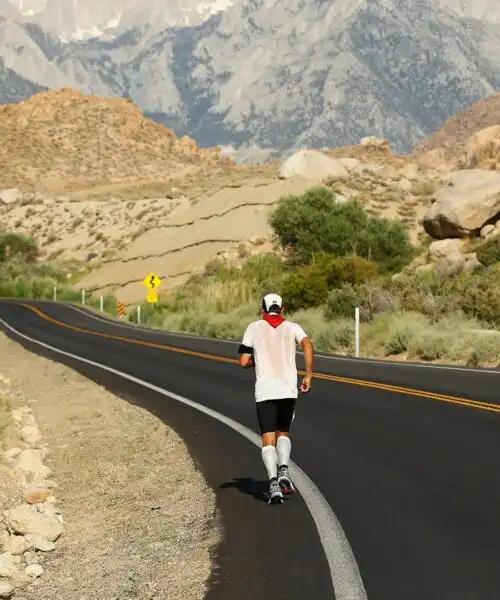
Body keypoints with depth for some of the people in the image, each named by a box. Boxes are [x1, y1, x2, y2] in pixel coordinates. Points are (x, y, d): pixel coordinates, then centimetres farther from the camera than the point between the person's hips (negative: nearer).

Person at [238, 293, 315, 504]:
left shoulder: (254, 328, 10)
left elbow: (244, 362, 5)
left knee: (268, 439, 0)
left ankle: (273, 481, -19)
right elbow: (308, 346, -9)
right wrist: (309, 376, -5)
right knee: (283, 433, 20)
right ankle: (284, 470, -4)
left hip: (264, 390, -1)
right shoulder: (292, 327, 11)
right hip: (288, 388, 1)